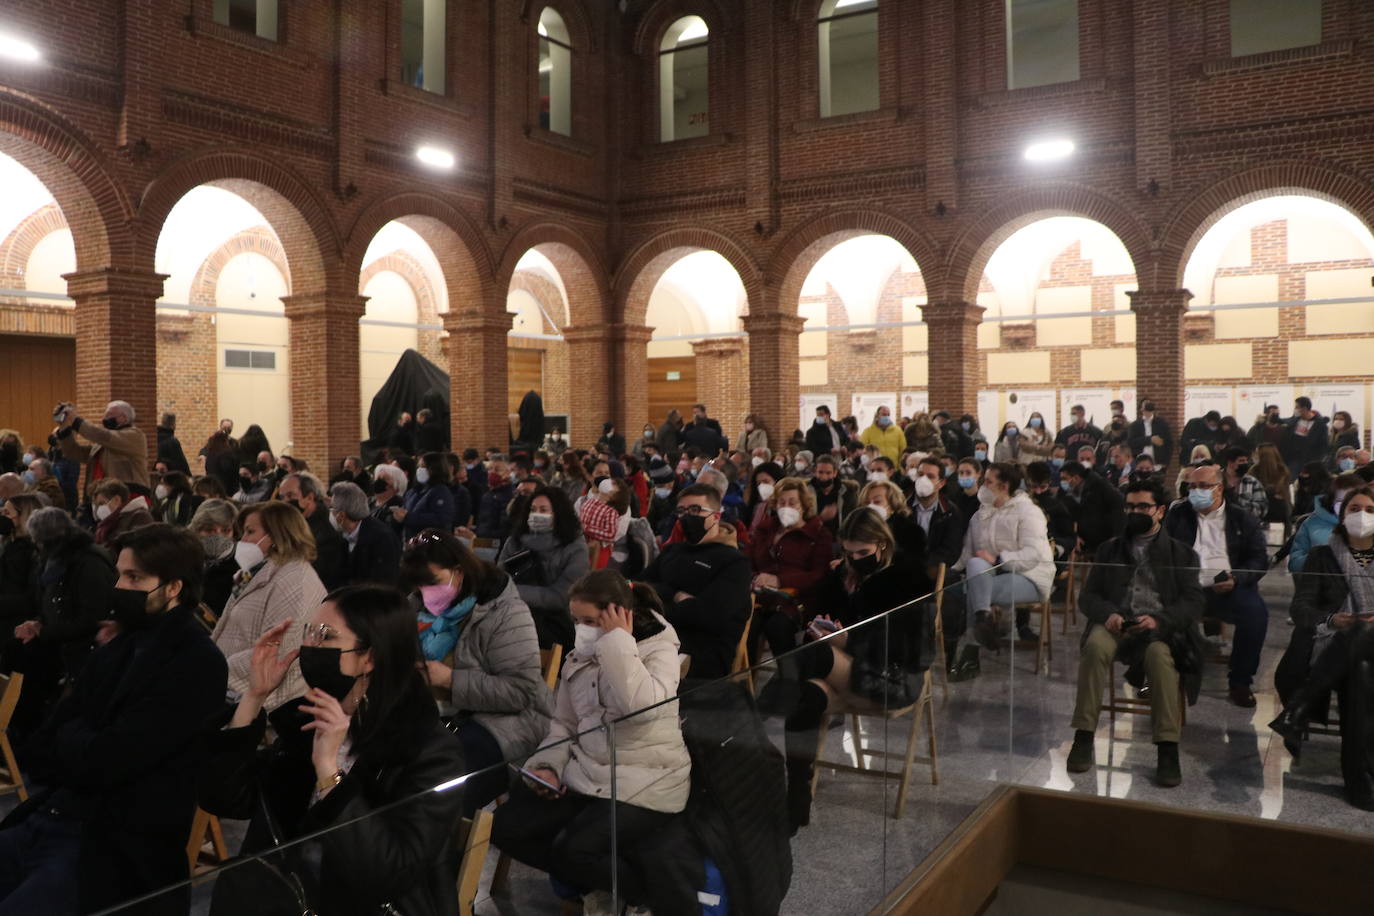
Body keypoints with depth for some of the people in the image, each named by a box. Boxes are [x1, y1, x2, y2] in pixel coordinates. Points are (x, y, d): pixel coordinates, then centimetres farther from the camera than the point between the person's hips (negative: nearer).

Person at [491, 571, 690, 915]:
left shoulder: (659, 651, -9)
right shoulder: (579, 658, 9)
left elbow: (643, 708, -30)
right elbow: (564, 724, 15)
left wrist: (618, 643, -23)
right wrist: (547, 764, -3)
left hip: (643, 784, -7)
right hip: (583, 774, 7)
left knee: (572, 850, -26)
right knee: (505, 828, -6)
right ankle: (599, 885, 7)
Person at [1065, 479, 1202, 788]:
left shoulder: (1181, 553, 19)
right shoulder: (1110, 549, 24)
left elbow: (1193, 602, 6)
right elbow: (1087, 596, 16)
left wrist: (1159, 619, -14)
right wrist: (1107, 614, -8)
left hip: (1160, 627, -1)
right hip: (1115, 625, 1)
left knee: (1159, 654, -37)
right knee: (1095, 645, -34)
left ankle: (1167, 749, -34)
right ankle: (1083, 737, -31)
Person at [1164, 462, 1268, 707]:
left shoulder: (1243, 520, 12)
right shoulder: (1178, 515, 16)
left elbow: (1259, 559, 8)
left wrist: (1236, 579, -13)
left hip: (1226, 590, 0)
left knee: (1255, 611, -30)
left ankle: (1240, 681, -11)